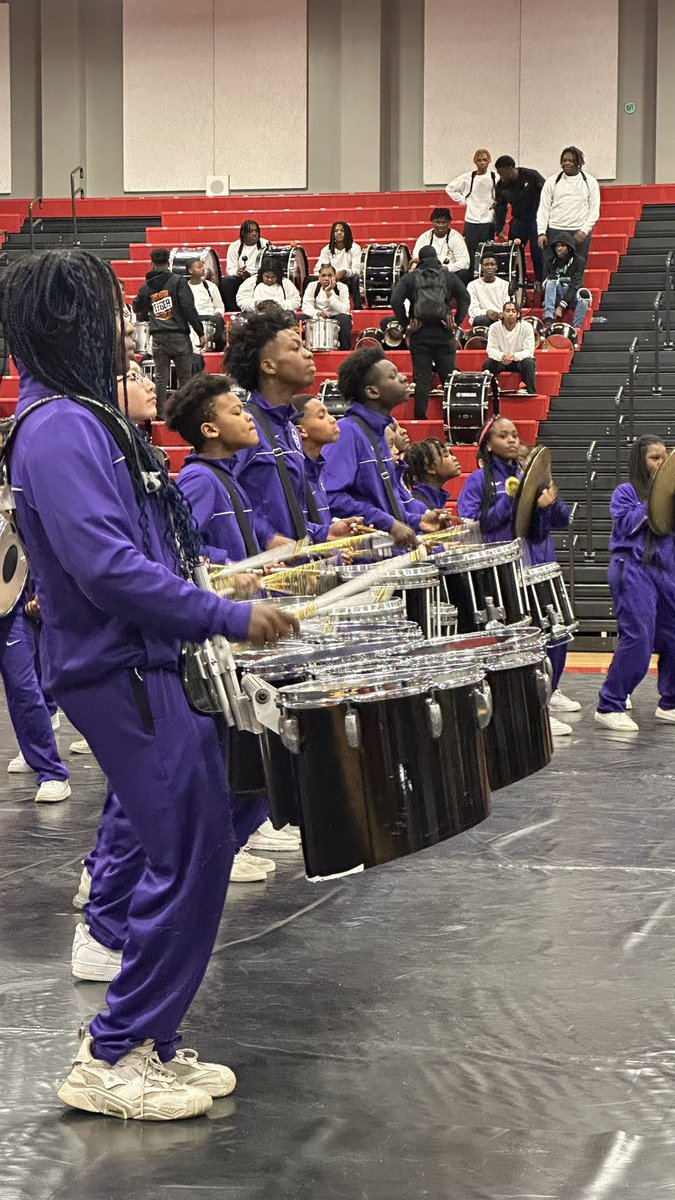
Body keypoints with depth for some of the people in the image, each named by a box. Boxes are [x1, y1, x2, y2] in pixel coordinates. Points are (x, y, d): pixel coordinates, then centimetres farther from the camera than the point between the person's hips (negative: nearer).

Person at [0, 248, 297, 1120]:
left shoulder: (83, 417, 15)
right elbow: (106, 565, -25)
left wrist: (229, 587, 18)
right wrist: (232, 618, -21)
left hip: (151, 663, 10)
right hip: (120, 674, -10)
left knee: (199, 845, 12)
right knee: (187, 857, -8)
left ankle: (145, 1038, 20)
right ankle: (112, 1058, 2)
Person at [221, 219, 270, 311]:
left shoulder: (265, 245, 2)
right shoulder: (234, 246, 8)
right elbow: (230, 269, 4)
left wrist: (250, 274, -20)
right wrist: (237, 272, -20)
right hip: (239, 279, 2)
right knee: (226, 281, -29)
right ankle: (233, 311, -24)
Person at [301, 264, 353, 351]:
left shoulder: (342, 287, -9)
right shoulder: (312, 286, -4)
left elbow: (344, 310, -22)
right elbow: (306, 307, -14)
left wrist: (329, 294, -27)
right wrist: (318, 313, -36)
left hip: (337, 319, -1)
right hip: (318, 319, 1)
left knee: (344, 318, -34)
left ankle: (345, 349, -24)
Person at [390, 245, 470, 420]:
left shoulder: (409, 278, 7)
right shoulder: (449, 277, 9)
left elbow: (395, 301, -4)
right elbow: (465, 297, 0)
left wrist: (405, 324, 2)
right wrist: (457, 321, 4)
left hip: (419, 333, 0)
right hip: (444, 333, 0)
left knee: (421, 379, 2)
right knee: (449, 377, 4)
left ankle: (420, 416, 1)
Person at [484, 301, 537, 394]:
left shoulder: (526, 327, -16)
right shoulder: (494, 327, -11)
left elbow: (529, 351, -21)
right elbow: (491, 349, -17)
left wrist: (515, 356, -43)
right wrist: (502, 356, -42)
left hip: (520, 360, -1)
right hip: (501, 361, 1)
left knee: (529, 362, -34)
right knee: (488, 363, -28)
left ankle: (530, 393, -29)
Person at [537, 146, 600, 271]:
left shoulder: (590, 182, 3)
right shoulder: (552, 181, 5)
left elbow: (594, 210, 2)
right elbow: (543, 208, 5)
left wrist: (585, 230, -10)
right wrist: (541, 232, -5)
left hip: (580, 233, 0)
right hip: (555, 232, 1)